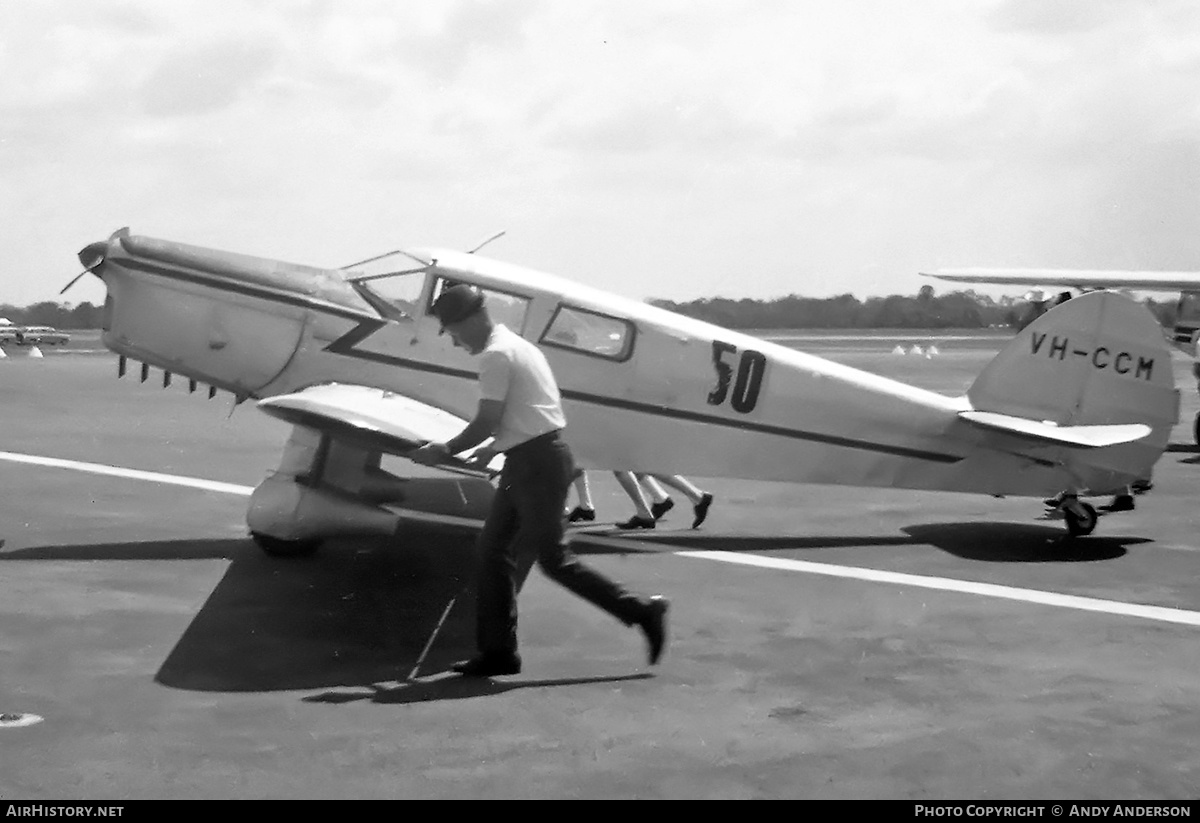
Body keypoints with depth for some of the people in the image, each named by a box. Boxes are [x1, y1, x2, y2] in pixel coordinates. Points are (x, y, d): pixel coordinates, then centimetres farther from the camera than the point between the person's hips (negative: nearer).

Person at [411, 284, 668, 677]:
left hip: (537, 463, -10)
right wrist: (496, 446, 23)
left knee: (553, 558, -6)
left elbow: (486, 423, -16)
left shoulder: (496, 355, -14)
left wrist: (444, 450, -4)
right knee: (494, 548, 10)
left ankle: (640, 610, -1)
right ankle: (497, 652, 14)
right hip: (531, 460, 10)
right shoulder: (515, 345, 17)